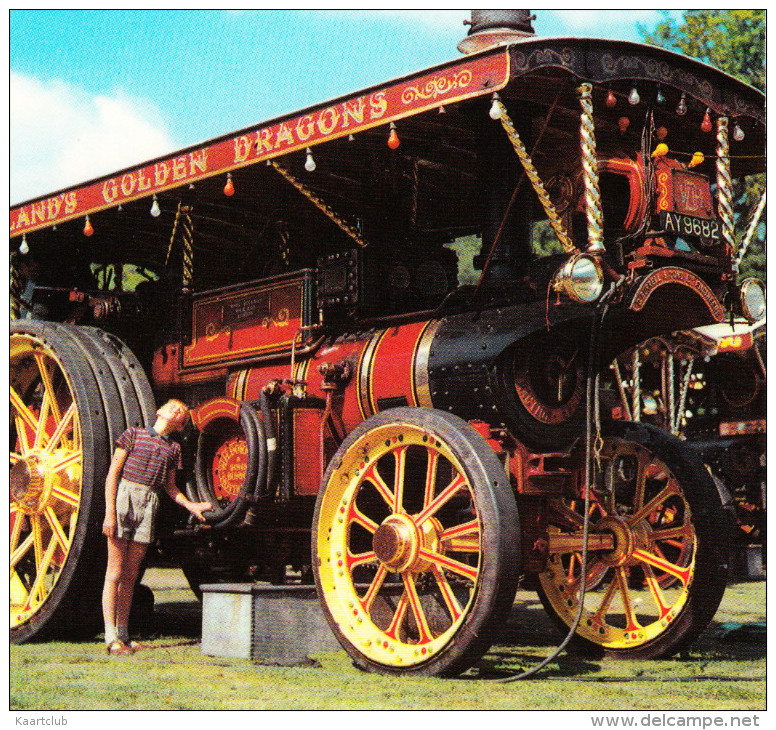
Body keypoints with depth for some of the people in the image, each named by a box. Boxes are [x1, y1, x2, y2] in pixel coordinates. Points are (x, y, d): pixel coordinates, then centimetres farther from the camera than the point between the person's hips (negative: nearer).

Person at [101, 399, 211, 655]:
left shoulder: (173, 448, 15)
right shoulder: (134, 434, 4)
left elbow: (170, 487, 23)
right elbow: (112, 474, -1)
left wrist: (191, 506, 7)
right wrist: (110, 512, -9)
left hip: (149, 506, 4)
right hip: (124, 497, -4)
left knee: (130, 576, 8)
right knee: (115, 573, -4)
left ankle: (124, 634, 14)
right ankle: (110, 637, -5)